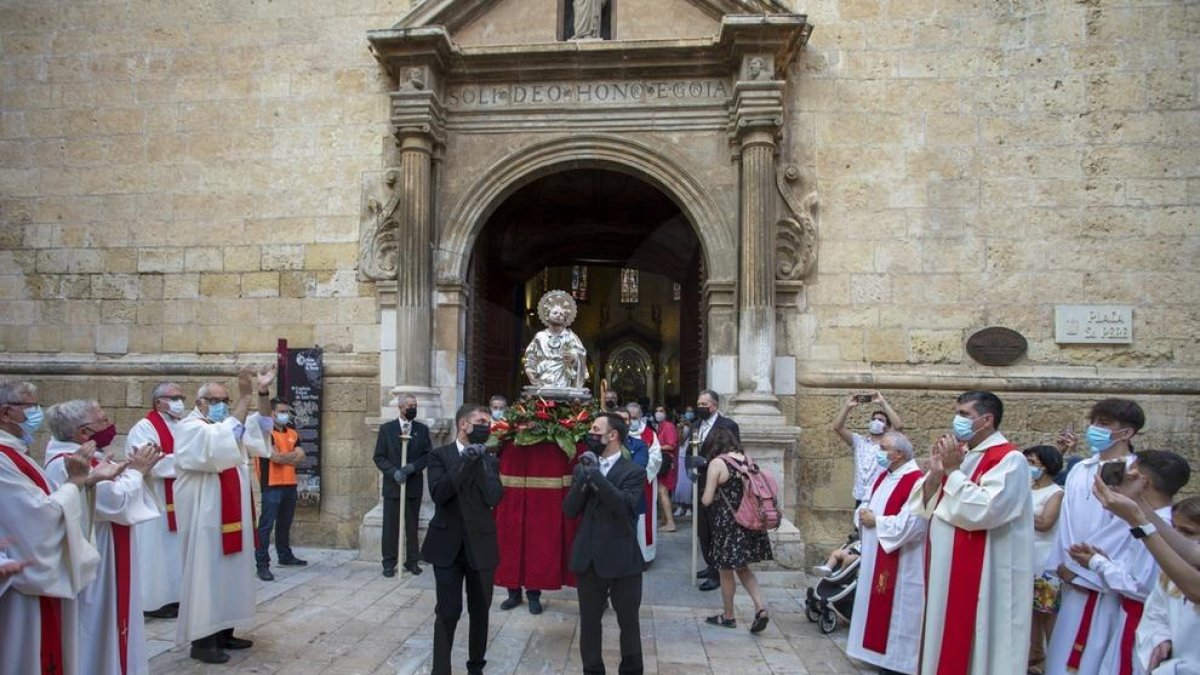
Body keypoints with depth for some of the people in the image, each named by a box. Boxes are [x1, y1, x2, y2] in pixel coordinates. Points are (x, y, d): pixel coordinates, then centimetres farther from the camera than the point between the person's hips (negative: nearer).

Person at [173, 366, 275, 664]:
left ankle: (223, 632, 21)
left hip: (231, 516, 8)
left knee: (229, 572, 12)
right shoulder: (190, 428, -11)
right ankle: (202, 640, 5)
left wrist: (263, 392, -14)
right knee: (206, 574, -3)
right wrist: (245, 395, -34)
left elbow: (259, 429, 1)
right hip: (204, 517, -8)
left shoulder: (227, 424, 15)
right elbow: (223, 441, -30)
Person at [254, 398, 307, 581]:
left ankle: (285, 556, 29)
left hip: (290, 484, 7)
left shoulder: (292, 433, 14)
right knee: (266, 525, -6)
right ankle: (262, 564, -3)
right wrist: (293, 455, -1)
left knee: (285, 524, 18)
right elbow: (276, 457, -18)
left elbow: (301, 457, 5)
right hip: (272, 485, -7)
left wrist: (283, 457, -11)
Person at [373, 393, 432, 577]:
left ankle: (412, 561, 17)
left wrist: (412, 467, -15)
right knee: (390, 525, 3)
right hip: (392, 485, -1)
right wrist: (393, 472, -15)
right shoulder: (386, 428, 2)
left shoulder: (422, 429, 6)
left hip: (414, 485, 1)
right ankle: (389, 562, 12)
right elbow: (379, 457, -1)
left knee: (412, 525, 7)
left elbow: (428, 455, 1)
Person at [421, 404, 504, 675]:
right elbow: (438, 494, -17)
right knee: (448, 611, -2)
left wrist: (481, 461, -14)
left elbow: (494, 498, -10)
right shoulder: (440, 455, -3)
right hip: (448, 545, -3)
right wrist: (465, 462, -22)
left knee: (480, 611, 12)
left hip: (480, 546, 3)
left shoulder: (489, 459, 4)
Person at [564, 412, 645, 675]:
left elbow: (625, 506, -23)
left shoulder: (633, 471, -6)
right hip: (588, 558, 4)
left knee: (628, 622, 11)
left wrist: (596, 476, -23)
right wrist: (583, 479, -17)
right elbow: (569, 510, -1)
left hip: (622, 559, -4)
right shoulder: (583, 467, 7)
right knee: (589, 621, 15)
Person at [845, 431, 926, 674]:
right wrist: (863, 515, -7)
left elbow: (910, 524, -27)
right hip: (875, 557, 9)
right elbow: (865, 505, 16)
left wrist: (876, 522, -18)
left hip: (899, 563, -9)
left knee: (895, 609, 1)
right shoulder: (883, 477, 10)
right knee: (877, 605, 16)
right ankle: (880, 651, 28)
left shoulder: (916, 482, -19)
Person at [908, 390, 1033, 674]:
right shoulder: (959, 455, 12)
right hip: (945, 568, 8)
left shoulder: (1009, 459, -12)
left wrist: (953, 471, -18)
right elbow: (924, 507, 11)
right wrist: (935, 472, -5)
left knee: (968, 646, 1)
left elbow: (984, 511, -25)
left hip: (981, 575, -8)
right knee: (943, 640, 14)